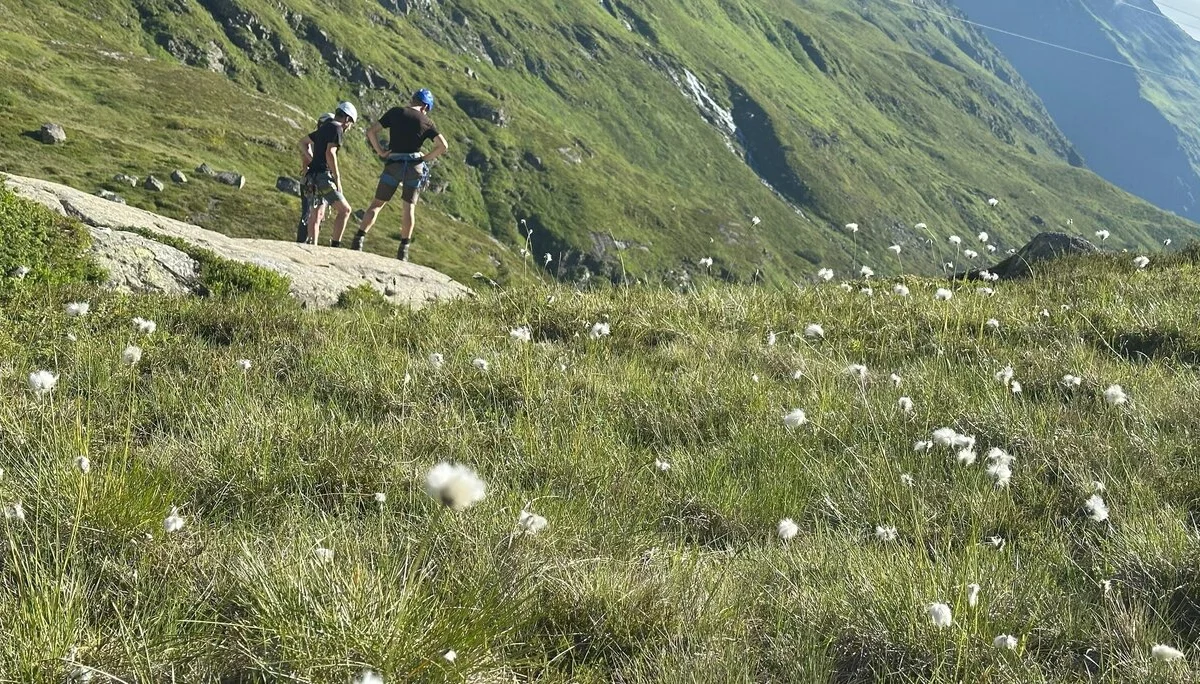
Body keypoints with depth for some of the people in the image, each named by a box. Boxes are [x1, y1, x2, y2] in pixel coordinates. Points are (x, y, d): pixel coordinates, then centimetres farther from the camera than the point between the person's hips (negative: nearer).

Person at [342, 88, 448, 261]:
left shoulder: (396, 112, 4)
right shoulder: (426, 122, 5)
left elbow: (371, 131, -2)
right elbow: (443, 146, -2)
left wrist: (380, 151, 4)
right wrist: (425, 158, 6)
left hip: (394, 164, 0)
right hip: (415, 166, 0)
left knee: (377, 204, 6)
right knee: (409, 206, 9)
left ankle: (358, 240, -6)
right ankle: (403, 250, 7)